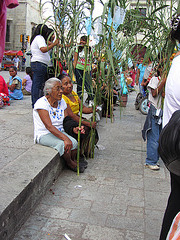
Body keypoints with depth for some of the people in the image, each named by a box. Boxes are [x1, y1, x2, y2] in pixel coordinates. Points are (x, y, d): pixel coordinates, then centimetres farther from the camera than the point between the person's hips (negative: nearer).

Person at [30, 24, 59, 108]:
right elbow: (43, 49, -23)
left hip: (35, 63, 11)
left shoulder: (36, 38, 23)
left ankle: (34, 103, 15)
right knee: (38, 85, -10)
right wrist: (54, 44, -22)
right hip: (40, 64, -11)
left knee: (35, 85, 10)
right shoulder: (39, 38, -8)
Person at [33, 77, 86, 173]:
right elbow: (49, 126, -27)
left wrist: (74, 128, -21)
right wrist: (65, 138, -38)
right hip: (44, 135, -6)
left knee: (74, 142, -22)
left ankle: (73, 161, 7)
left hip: (59, 132, 6)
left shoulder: (61, 102, 4)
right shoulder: (41, 103, -17)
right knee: (64, 144, -30)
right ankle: (70, 163, -1)